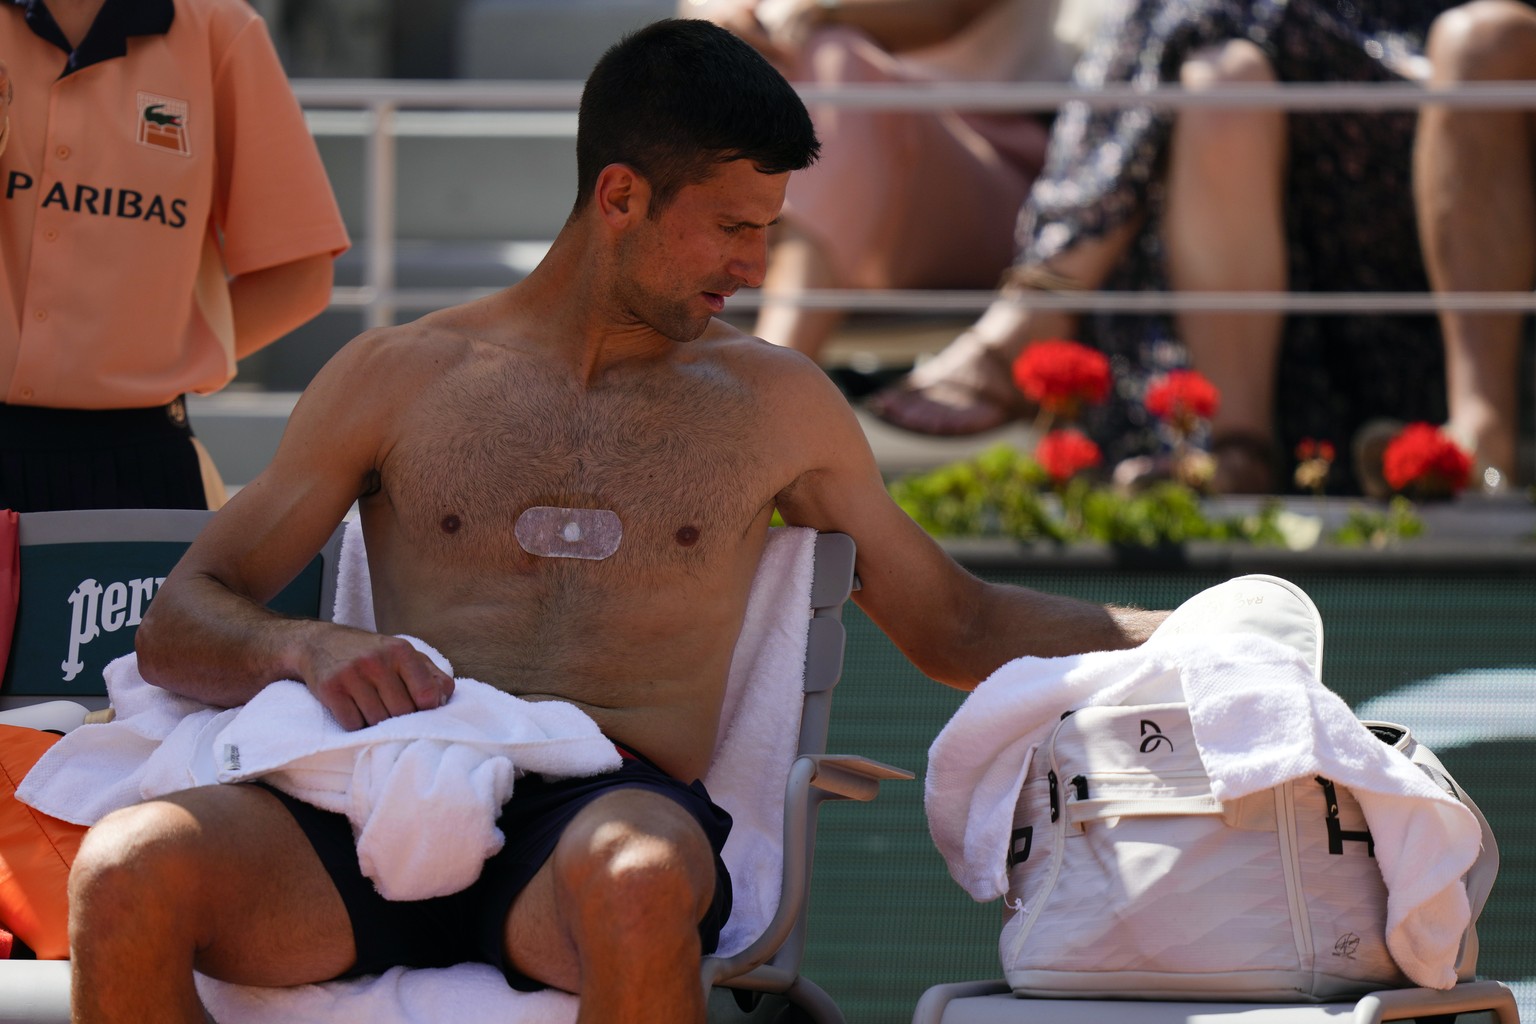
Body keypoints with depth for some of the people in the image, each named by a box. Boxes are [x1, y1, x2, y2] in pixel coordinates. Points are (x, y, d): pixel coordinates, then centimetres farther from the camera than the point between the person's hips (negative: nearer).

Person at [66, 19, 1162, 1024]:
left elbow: (958, 628, 32)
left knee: (634, 879, -41)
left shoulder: (774, 405, 22)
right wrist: (308, 650, -9)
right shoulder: (396, 379, 16)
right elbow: (177, 629, 13)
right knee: (128, 871, -33)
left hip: (616, 814, 0)